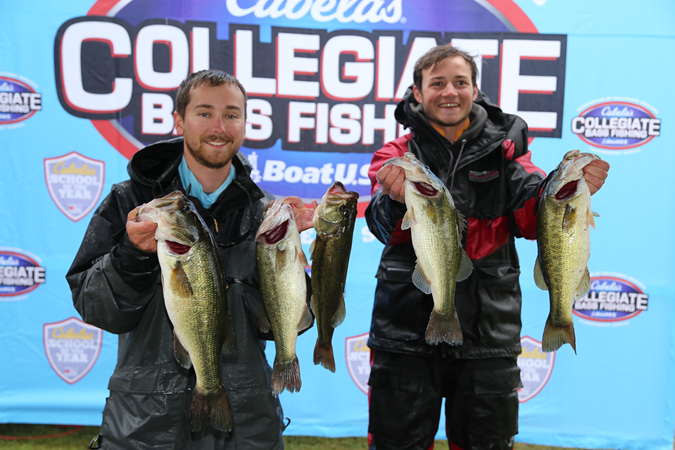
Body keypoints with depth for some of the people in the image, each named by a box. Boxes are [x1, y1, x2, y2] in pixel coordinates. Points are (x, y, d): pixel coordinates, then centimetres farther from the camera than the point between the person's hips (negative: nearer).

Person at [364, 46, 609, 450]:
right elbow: (385, 226, -14)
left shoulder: (504, 150, 6)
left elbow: (531, 222, -5)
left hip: (489, 336, 1)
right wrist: (398, 200, -35)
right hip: (407, 332, -1)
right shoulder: (397, 155, 3)